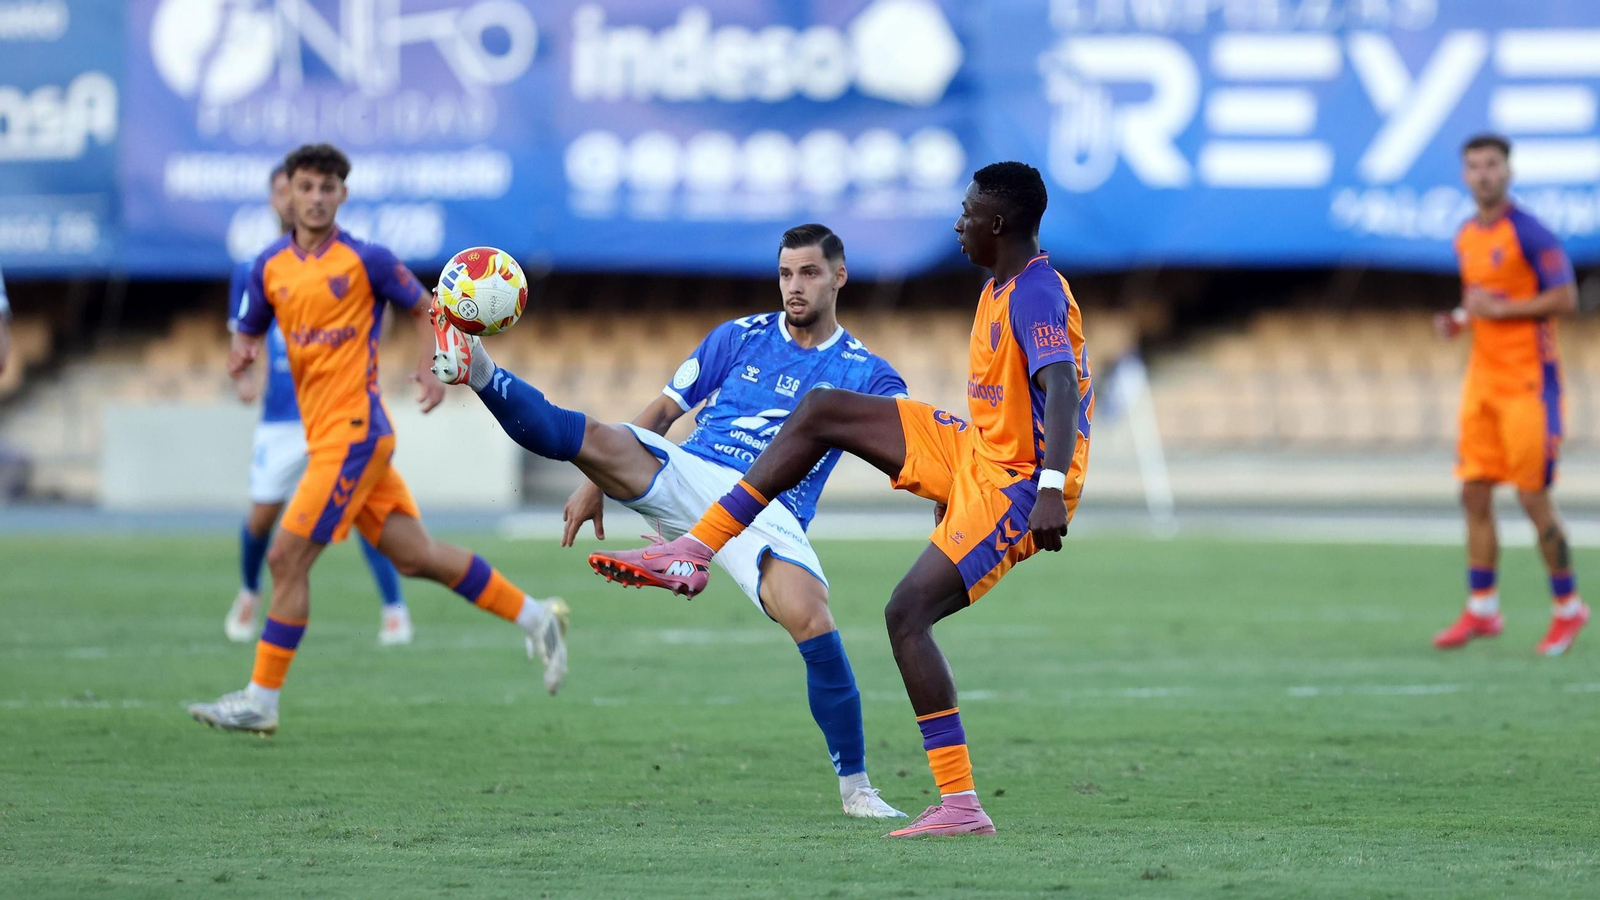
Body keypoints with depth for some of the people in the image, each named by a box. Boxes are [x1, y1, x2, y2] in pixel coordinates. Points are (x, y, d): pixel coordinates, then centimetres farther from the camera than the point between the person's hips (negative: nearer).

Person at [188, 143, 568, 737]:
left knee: (287, 559, -10)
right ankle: (536, 617, 23)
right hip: (322, 436, 7)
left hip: (353, 435, -7)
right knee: (415, 557, 10)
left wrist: (431, 369, -10)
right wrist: (241, 353, -5)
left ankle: (261, 702, -3)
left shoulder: (365, 260, -5)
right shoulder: (270, 266, 11)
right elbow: (248, 333, 19)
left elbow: (423, 309, 7)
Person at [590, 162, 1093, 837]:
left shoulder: (1037, 296, -21)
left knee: (907, 613, -18)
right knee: (820, 412, 5)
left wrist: (1051, 489, -47)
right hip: (974, 452, 10)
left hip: (1013, 488, -10)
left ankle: (960, 807, -16)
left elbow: (1061, 391, -34)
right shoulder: (1001, 291, 11)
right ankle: (695, 554, 5)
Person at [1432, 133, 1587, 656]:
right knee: (1474, 495, 3)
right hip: (1483, 379, 7)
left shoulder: (1529, 233, -12)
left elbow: (1565, 300, -16)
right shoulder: (1467, 238, 12)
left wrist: (1499, 309, -18)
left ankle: (1568, 607, 10)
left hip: (1528, 383, -7)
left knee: (1533, 498, -5)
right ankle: (1482, 609, 10)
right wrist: (1459, 321, 5)